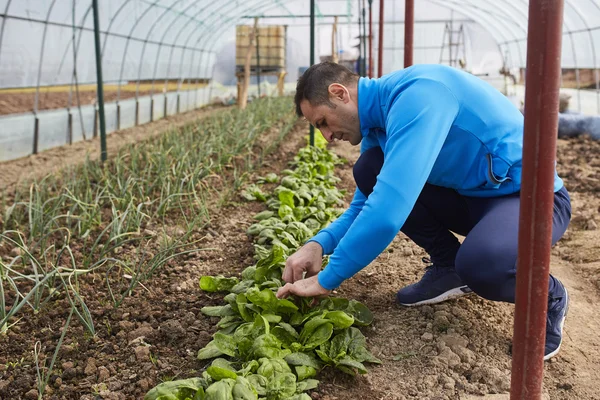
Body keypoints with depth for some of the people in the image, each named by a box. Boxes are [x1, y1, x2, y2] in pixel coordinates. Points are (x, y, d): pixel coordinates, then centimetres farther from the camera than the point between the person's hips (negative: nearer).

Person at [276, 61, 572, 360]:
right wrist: (319, 244, -9)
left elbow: (389, 207, -37)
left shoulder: (417, 93, -28)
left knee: (481, 264, -39)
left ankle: (547, 297, -2)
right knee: (369, 170, -5)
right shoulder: (378, 122, 2)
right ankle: (449, 268, 9)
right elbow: (367, 204, 10)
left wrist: (325, 280, -27)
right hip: (473, 194, 8)